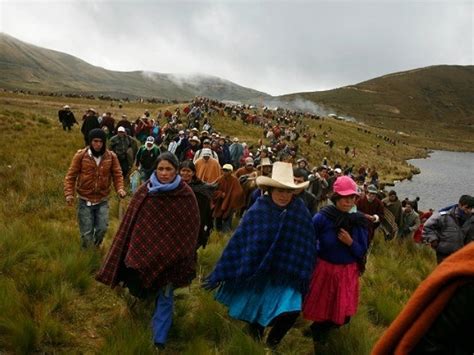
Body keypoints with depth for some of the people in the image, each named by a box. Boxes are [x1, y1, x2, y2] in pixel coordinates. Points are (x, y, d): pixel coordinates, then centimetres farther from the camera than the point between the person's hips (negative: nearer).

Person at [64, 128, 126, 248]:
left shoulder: (111, 156, -6)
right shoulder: (81, 155, -10)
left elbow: (117, 175, 0)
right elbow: (71, 176, -6)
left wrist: (120, 188, -19)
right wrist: (69, 194, -18)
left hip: (102, 200, 1)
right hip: (85, 201, -1)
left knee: (102, 228, 2)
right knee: (86, 233, 6)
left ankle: (96, 247, 33)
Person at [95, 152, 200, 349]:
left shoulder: (186, 195, -11)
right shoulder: (145, 191, -6)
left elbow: (192, 228, -5)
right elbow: (130, 222, -1)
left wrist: (185, 257, -5)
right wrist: (131, 252, 0)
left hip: (170, 254, -2)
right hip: (145, 250, 2)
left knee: (165, 297, 6)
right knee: (147, 291, 21)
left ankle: (159, 340, 17)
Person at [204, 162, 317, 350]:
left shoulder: (301, 212, -11)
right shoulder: (257, 211, -15)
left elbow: (307, 246, -1)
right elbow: (237, 241, -12)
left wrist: (304, 276, 0)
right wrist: (220, 274, -9)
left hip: (287, 274, 0)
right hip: (256, 271, 0)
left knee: (290, 311, -14)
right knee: (252, 310, 17)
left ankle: (272, 342, 19)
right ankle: (255, 341, 50)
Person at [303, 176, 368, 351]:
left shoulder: (359, 221, -7)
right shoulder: (322, 218, -18)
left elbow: (362, 252, -4)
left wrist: (350, 243, -22)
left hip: (348, 272, 3)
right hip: (324, 270, -3)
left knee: (343, 314, 13)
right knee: (320, 309, 16)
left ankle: (318, 331, 44)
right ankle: (319, 332, 49)